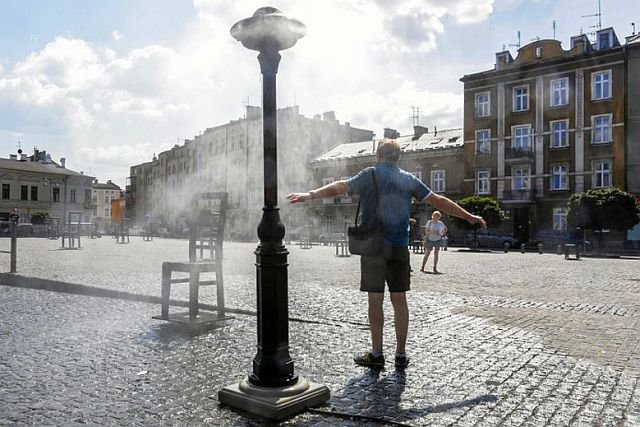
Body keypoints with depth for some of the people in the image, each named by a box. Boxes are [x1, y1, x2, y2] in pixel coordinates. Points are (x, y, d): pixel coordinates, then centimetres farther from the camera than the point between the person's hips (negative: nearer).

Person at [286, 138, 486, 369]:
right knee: (399, 299, 8)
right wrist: (469, 217, 19)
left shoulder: (370, 174, 1)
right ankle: (401, 355, 14)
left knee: (375, 299, 3)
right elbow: (440, 201, 11)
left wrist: (311, 195, -15)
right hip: (399, 247, 3)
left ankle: (376, 354, 8)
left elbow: (340, 187, -11)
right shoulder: (408, 179, 9)